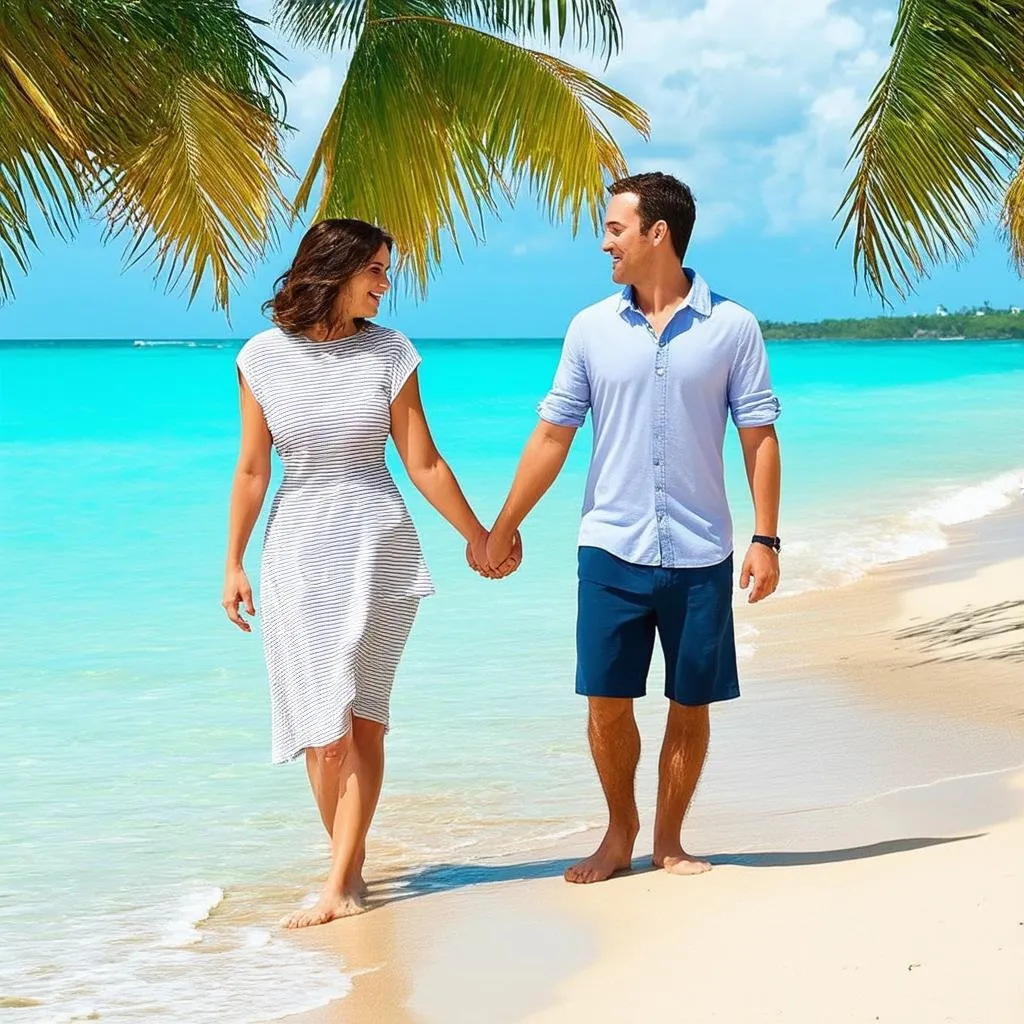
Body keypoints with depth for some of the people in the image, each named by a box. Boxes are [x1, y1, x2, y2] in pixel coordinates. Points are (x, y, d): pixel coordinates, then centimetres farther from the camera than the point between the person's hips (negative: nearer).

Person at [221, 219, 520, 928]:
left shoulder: (390, 353, -1)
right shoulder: (263, 357, 0)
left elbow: (424, 463, 4)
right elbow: (252, 469, 4)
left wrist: (479, 538, 8)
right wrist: (234, 563, 5)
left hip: (377, 547, -1)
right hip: (298, 549, 1)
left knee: (359, 714, -7)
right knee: (320, 720, 3)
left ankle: (339, 881, -8)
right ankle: (350, 866, 15)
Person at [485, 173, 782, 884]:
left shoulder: (731, 327, -1)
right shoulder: (592, 328, 4)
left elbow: (759, 437, 0)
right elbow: (553, 435, 9)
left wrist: (766, 539, -6)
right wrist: (503, 528, 10)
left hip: (699, 555, -1)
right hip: (611, 550, 1)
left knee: (691, 705, 5)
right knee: (607, 702, 2)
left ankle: (669, 841, 20)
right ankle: (620, 831, 22)